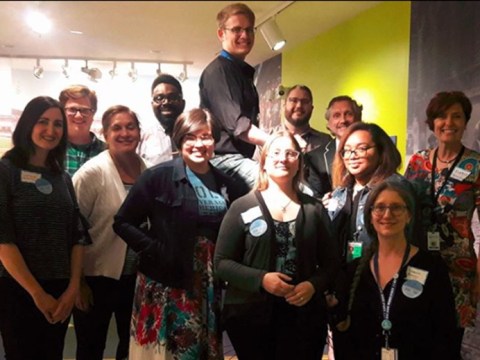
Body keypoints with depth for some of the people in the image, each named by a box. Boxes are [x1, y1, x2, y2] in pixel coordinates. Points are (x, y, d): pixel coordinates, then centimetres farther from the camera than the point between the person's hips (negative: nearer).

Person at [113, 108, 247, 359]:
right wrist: (156, 251, -14)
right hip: (167, 283, -4)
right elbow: (123, 222, -6)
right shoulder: (157, 176, -7)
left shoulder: (226, 184, 7)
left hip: (210, 286, 4)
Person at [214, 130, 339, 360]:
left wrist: (313, 285, -11)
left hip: (304, 315, 2)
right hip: (251, 315, -2)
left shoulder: (315, 209, 7)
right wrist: (260, 279, -17)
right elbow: (222, 262, -4)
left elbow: (331, 262, 8)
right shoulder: (242, 207, -2)